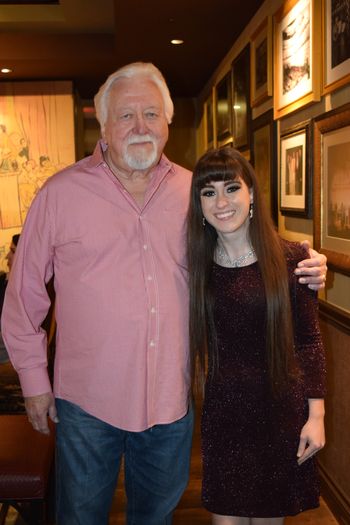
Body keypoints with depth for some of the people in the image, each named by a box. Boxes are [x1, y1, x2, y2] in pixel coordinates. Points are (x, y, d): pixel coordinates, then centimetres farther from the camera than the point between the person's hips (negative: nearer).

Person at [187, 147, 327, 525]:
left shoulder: (290, 259, -9)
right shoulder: (198, 264, -2)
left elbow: (308, 340, -5)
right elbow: (197, 340, 6)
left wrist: (316, 414, -6)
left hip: (280, 409, -1)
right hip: (222, 410, 2)